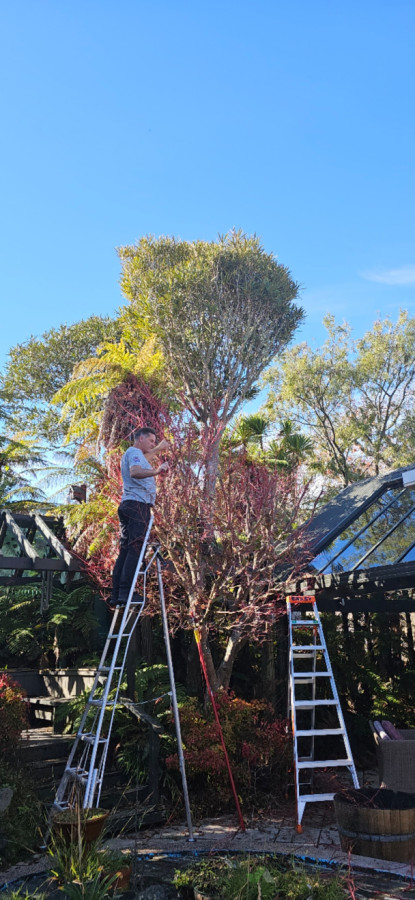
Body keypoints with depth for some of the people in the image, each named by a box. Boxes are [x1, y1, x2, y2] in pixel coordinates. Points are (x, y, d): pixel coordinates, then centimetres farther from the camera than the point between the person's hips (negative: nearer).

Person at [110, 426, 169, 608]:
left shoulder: (133, 454, 28)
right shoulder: (134, 452, -4)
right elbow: (135, 472, -26)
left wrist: (158, 449, 59)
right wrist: (156, 471, -41)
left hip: (128, 505, 10)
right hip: (137, 504, -10)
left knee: (125, 551, 7)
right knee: (134, 549, -16)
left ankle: (116, 595, 5)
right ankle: (124, 593, -22)